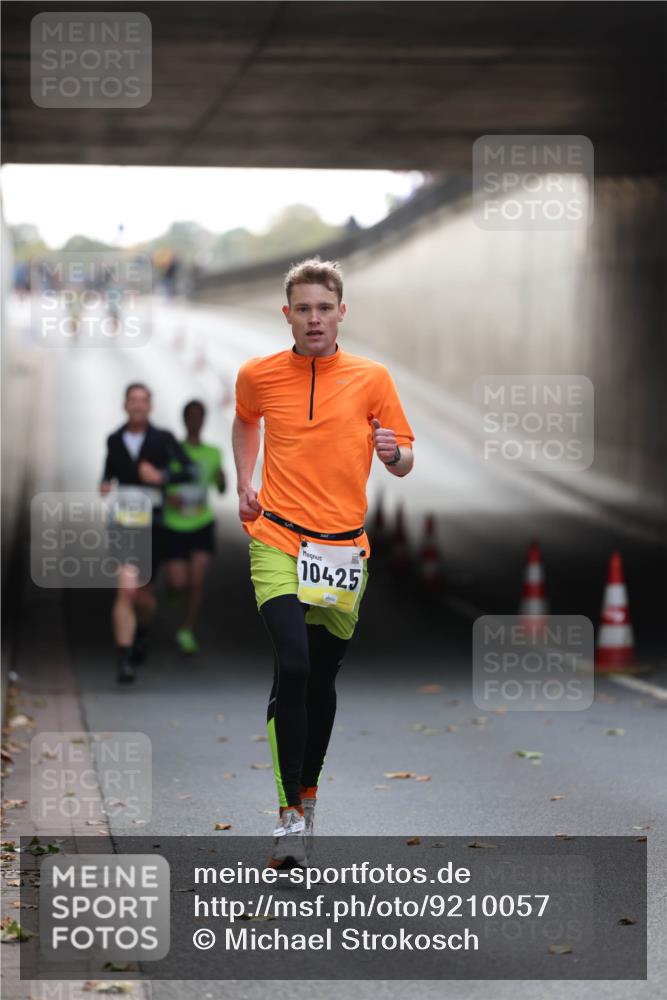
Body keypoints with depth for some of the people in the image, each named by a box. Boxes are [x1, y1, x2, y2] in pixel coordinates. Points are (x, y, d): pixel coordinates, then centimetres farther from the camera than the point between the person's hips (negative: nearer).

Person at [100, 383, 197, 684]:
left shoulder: (163, 439, -3)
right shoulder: (114, 440, 5)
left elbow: (190, 471, -10)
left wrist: (161, 477, -24)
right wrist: (104, 485, 2)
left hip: (153, 525, 0)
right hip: (124, 524, 0)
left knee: (145, 597, 13)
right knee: (126, 591, -18)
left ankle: (141, 633, 48)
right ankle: (124, 662, -19)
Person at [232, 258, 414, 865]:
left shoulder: (372, 378, 1)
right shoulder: (258, 376, 3)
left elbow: (403, 465, 6)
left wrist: (393, 452, -16)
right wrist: (245, 483, 14)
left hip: (344, 548, 2)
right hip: (277, 541, -2)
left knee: (323, 679, 11)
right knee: (292, 667, -19)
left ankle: (308, 789, 33)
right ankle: (292, 813, -15)